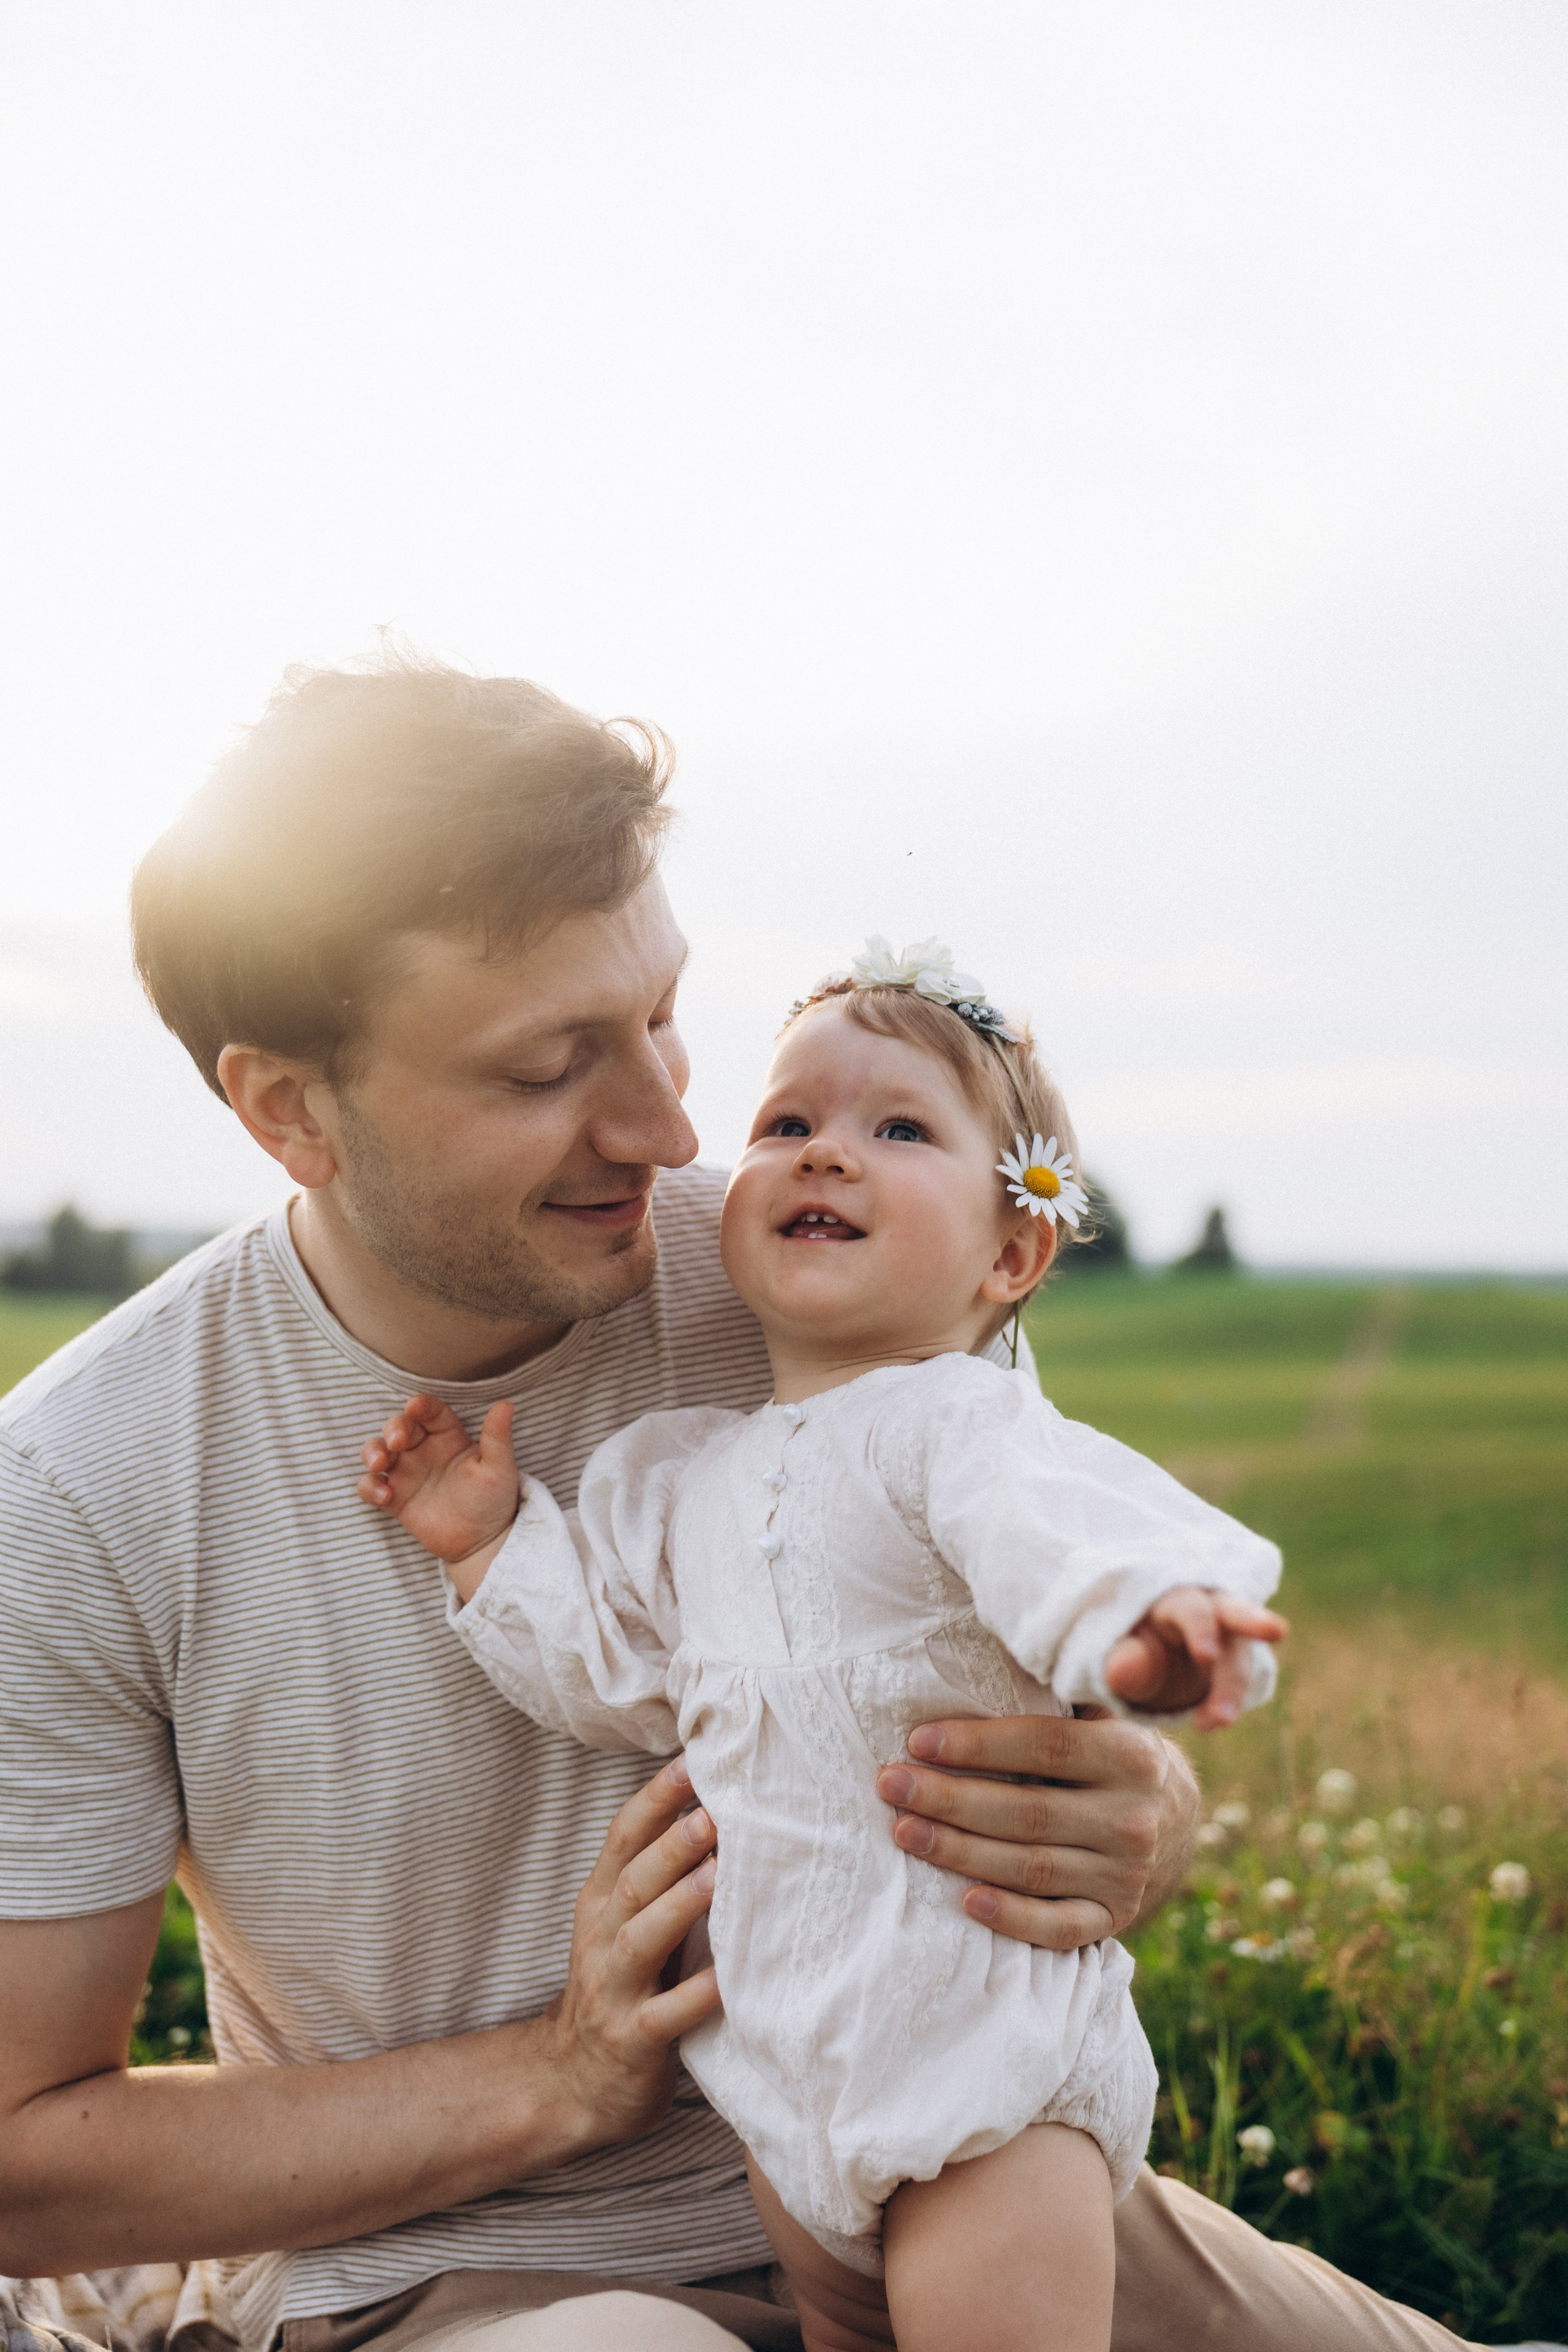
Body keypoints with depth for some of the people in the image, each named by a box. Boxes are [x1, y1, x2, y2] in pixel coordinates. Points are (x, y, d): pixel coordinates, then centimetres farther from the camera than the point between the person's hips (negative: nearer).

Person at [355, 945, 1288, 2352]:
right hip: (778, 2051, 6)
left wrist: (1148, 1616, -56)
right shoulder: (674, 1477, 8)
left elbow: (1065, 1527, -35)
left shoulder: (966, 1427, -14)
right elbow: (607, 1671, 17)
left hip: (992, 2035, -6)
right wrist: (497, 1545, 8)